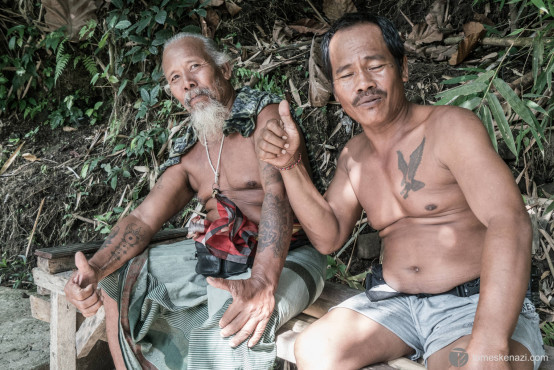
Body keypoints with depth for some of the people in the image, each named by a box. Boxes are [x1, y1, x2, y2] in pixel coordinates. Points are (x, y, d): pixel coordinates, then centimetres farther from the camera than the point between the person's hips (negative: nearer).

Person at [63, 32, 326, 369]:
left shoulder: (264, 114, -8)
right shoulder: (188, 153, 11)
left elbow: (278, 194, -24)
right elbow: (143, 218, 5)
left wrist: (262, 283, -40)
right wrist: (95, 269, -16)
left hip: (287, 257, -6)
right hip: (215, 257, 7)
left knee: (232, 320, -37)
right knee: (118, 277, 4)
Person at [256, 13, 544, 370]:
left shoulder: (450, 126, -10)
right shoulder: (353, 155, 12)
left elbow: (510, 222, -22)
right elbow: (329, 236, 10)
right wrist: (291, 165, -4)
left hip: (474, 303, -5)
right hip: (392, 300, 5)